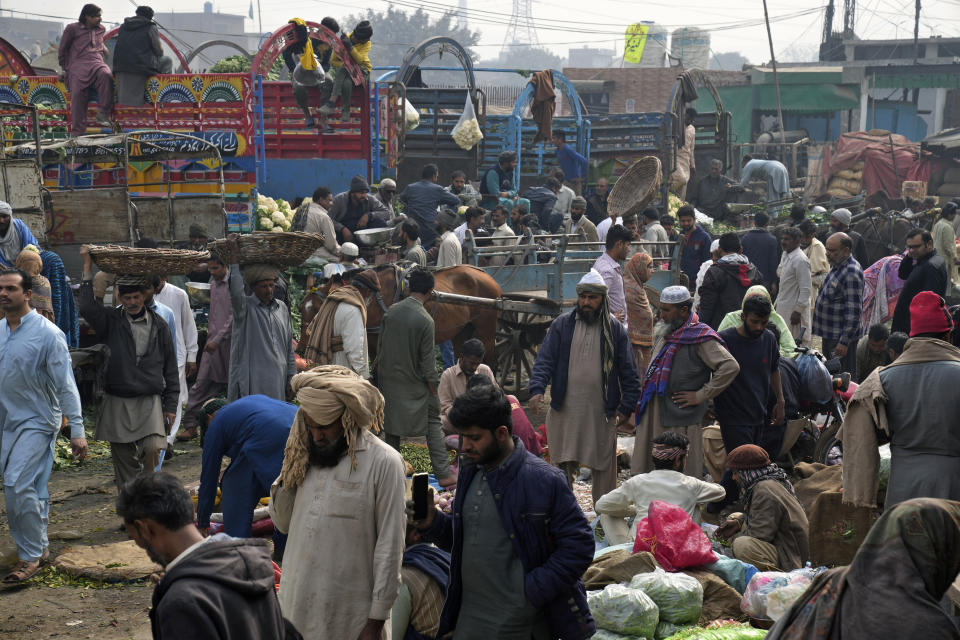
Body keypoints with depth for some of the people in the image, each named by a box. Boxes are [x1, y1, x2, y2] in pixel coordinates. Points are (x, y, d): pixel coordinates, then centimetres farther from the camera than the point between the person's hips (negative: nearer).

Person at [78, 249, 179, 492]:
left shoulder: (158, 324, 6)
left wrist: (170, 406, 6)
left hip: (150, 400, -1)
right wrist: (88, 270, -16)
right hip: (118, 401, 1)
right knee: (123, 458, 4)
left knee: (153, 448, -18)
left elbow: (170, 367, 9)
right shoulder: (111, 321, 5)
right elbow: (87, 308, -17)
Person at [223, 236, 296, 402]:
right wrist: (234, 260, -25)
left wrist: (292, 377, 16)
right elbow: (236, 293, -26)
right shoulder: (245, 307, -1)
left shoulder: (282, 308, 15)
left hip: (278, 382, 5)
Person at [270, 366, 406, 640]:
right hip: (295, 604, 5)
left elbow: (390, 545, -10)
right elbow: (284, 523, 14)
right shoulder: (306, 455, 7)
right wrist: (287, 478, -4)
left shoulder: (383, 462, -11)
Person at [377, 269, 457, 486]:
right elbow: (427, 360, -14)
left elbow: (381, 346, 6)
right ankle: (443, 473, 1)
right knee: (433, 422, 5)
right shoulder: (425, 320, -17)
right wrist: (433, 390, -6)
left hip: (389, 380, 5)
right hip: (414, 384, -5)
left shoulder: (391, 311, -2)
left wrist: (378, 368, 18)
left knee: (392, 427, 13)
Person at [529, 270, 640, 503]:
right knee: (564, 467, 4)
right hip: (565, 411, 0)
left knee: (604, 467, 8)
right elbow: (545, 360, 0)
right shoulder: (562, 325, 4)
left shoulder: (615, 329, 4)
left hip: (602, 413, 0)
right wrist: (537, 389, -16)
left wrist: (626, 407, 0)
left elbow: (628, 372, 6)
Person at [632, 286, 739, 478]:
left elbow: (730, 367, -19)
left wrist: (701, 395, -16)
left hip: (679, 418, -8)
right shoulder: (664, 332, 13)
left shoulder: (701, 337, -11)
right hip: (652, 413, 8)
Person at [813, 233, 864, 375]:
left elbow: (854, 311, -25)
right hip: (830, 335, 10)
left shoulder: (851, 273, -21)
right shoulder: (836, 266, 10)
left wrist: (844, 342, -26)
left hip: (841, 338, -10)